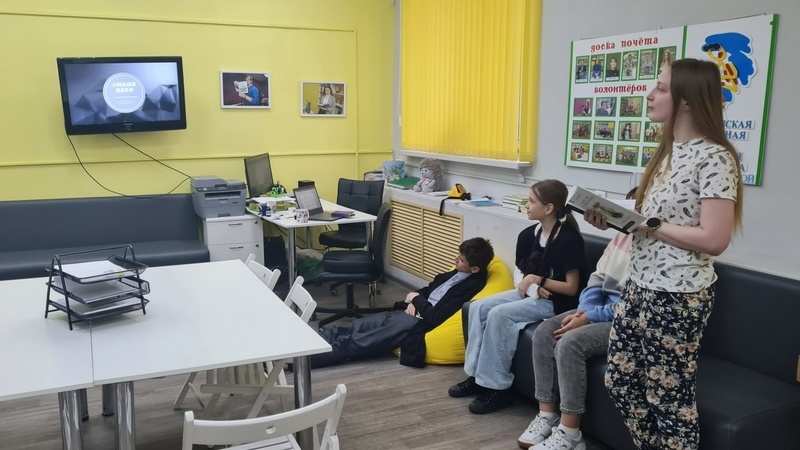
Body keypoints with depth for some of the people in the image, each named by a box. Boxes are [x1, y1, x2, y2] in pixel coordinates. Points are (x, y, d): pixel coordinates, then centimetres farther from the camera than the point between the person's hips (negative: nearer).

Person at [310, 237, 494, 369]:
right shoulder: (458, 273, 9)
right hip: (407, 313, 9)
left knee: (351, 343, -12)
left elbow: (436, 317, -22)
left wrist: (416, 299, -6)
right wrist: (414, 300, 2)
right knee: (354, 328, -1)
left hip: (418, 325, -9)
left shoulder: (471, 286, -19)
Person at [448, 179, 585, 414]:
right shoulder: (528, 235, 5)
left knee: (499, 314, -26)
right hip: (529, 294, 8)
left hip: (555, 302, -8)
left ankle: (498, 388, -17)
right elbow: (519, 274, 9)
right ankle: (475, 374, -5)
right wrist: (531, 287, -12)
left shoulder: (569, 239, -16)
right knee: (478, 307, -10)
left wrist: (537, 280, -18)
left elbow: (571, 288, -16)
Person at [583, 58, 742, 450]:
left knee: (670, 397, 6)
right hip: (640, 287, 9)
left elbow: (714, 239, -23)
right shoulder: (668, 150, 11)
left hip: (678, 296, -9)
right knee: (621, 381, 18)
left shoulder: (714, 157, -16)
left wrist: (646, 225, -18)